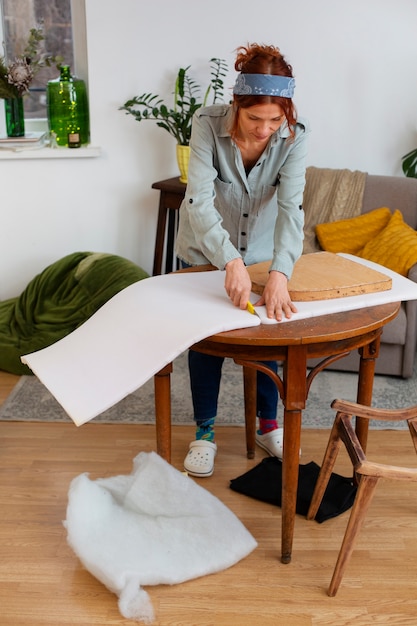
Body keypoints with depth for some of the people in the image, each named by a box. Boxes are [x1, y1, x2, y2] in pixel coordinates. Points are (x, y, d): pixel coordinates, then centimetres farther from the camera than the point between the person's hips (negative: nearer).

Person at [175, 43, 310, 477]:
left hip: (261, 250, 2)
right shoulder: (208, 124, -28)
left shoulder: (295, 135, -23)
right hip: (206, 250, -1)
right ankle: (205, 431, 24)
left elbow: (291, 206, -31)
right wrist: (230, 261, -47)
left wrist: (280, 272, -45)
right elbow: (199, 200, -35)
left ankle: (268, 425, 30)